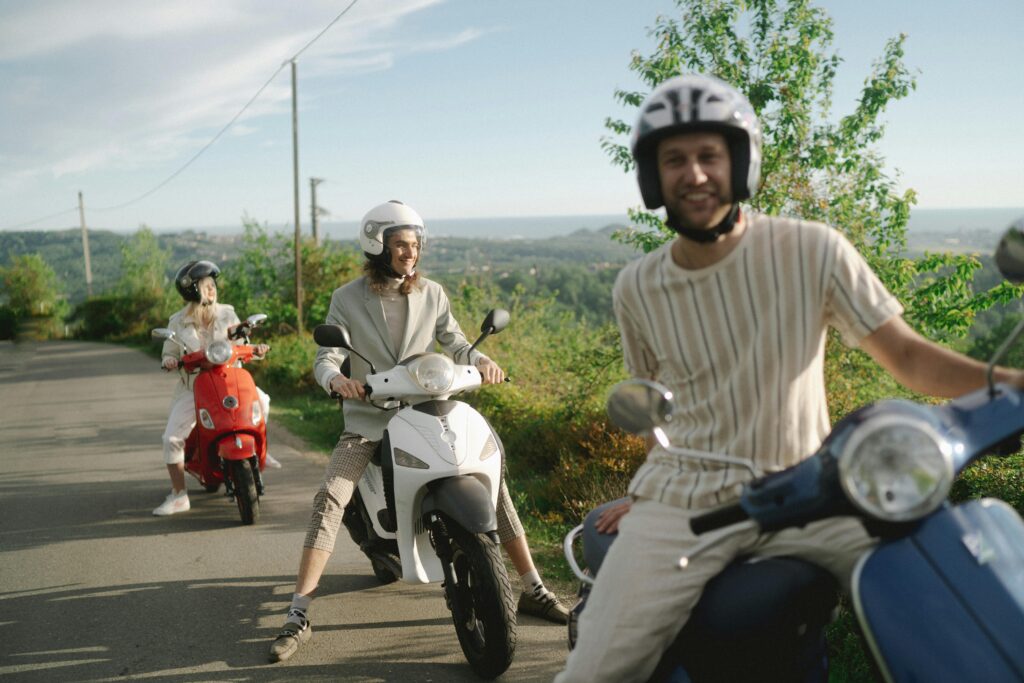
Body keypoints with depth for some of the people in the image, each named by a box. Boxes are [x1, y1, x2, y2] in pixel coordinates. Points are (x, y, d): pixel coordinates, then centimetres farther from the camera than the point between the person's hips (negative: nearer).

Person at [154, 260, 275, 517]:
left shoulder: (227, 314, 2)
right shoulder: (178, 322, 1)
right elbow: (168, 353, 7)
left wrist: (256, 350, -18)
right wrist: (169, 361, -17)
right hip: (193, 387, 0)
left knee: (260, 400, -27)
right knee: (172, 438, -12)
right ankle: (178, 495, 3)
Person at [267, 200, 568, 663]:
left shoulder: (432, 294, 6)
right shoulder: (348, 299, -1)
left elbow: (455, 343, 4)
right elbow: (326, 357, -7)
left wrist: (481, 360, -19)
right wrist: (335, 379, -31)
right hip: (368, 418, -2)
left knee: (492, 480, -6)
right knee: (329, 498, -22)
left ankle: (533, 590, 7)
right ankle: (298, 617, -14)